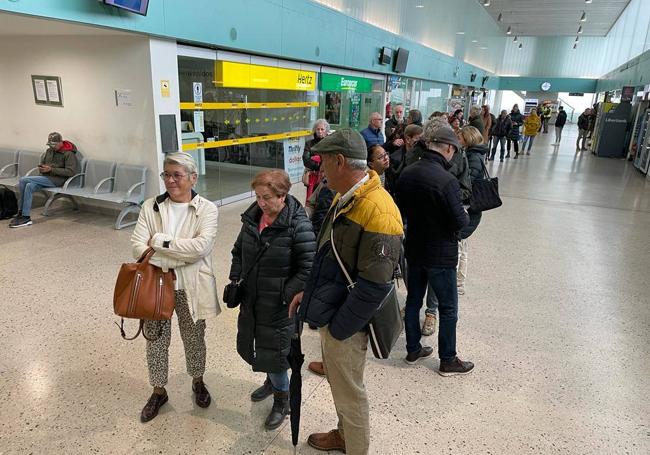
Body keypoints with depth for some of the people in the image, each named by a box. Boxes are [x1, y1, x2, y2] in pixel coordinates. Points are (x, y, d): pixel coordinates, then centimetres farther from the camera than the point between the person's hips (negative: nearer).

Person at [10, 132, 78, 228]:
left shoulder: (69, 154, -6)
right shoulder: (49, 151, 16)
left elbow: (71, 172, -15)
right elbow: (42, 162, 28)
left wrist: (51, 169, -18)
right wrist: (41, 168, 3)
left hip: (57, 179, -7)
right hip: (45, 177, 7)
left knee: (23, 180, -20)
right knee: (29, 186, -23)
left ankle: (21, 213, -12)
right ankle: (26, 217, -17)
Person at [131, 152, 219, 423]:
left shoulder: (206, 209, -7)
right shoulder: (151, 207, 0)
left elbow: (201, 246, -22)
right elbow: (138, 246, -10)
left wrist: (159, 241, -18)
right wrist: (181, 256, -21)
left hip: (191, 288, -2)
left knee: (194, 340, 16)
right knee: (156, 341, 15)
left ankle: (198, 382, 44)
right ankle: (158, 391, 39)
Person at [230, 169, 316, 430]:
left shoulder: (298, 225, -20)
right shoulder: (252, 217, 0)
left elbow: (308, 269, -19)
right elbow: (239, 251, 14)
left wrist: (285, 297, -20)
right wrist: (235, 280, 3)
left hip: (279, 305, -7)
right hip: (251, 299, 7)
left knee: (273, 352, 5)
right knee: (249, 345, 22)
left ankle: (282, 402, 32)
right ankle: (272, 380, 51)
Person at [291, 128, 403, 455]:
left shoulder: (378, 211, -27)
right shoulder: (344, 198, 4)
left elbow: (373, 286, -26)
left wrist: (337, 329, -18)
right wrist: (310, 292, 9)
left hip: (346, 323, -9)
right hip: (330, 310, 9)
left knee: (349, 393, 11)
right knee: (338, 382, 27)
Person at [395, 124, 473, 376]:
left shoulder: (407, 174, -3)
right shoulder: (447, 180, -25)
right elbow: (459, 222, -21)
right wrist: (465, 214, -1)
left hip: (414, 249, 7)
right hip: (440, 254, -6)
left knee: (413, 300, 18)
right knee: (448, 308, 11)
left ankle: (413, 350, 34)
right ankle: (447, 360, 24)